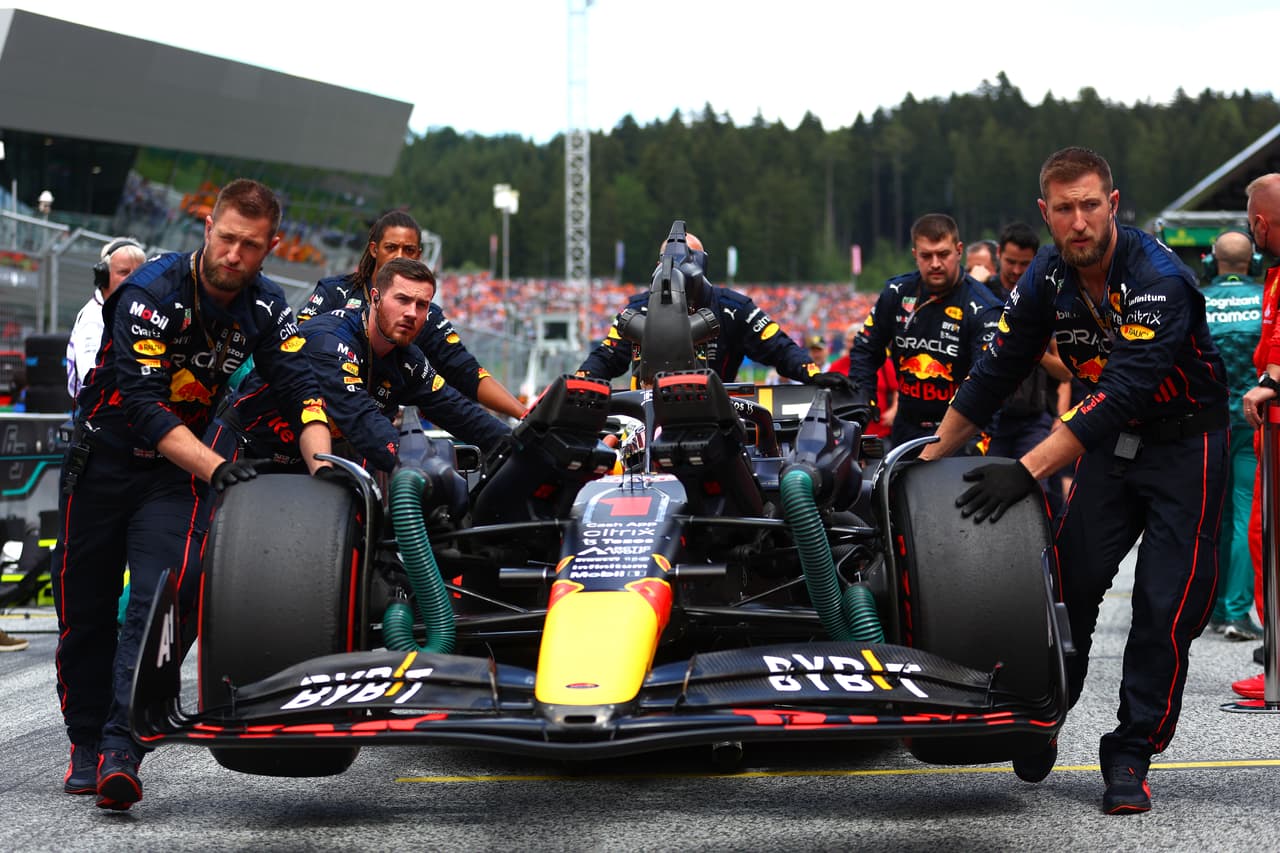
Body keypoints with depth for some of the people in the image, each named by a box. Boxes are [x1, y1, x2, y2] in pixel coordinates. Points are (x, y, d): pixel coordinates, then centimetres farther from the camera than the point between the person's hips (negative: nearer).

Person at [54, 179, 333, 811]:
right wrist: (214, 467, -36)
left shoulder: (265, 307, -5)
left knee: (161, 598, -18)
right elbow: (141, 403, -27)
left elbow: (302, 389, -8)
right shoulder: (151, 291, -21)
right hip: (105, 457, -2)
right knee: (85, 609, 5)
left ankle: (120, 750, -22)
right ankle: (85, 742, 23)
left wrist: (322, 463, -27)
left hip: (177, 473, 2)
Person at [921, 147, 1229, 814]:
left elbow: (1121, 393, -35)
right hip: (1110, 437, 5)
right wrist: (931, 457, 4)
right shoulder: (1048, 277, -7)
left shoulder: (1159, 278, -28)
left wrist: (1027, 471, -38)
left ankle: (1130, 757, -1)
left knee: (1165, 606, -9)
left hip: (1187, 440, -5)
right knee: (1072, 580, -1)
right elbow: (996, 371, 3)